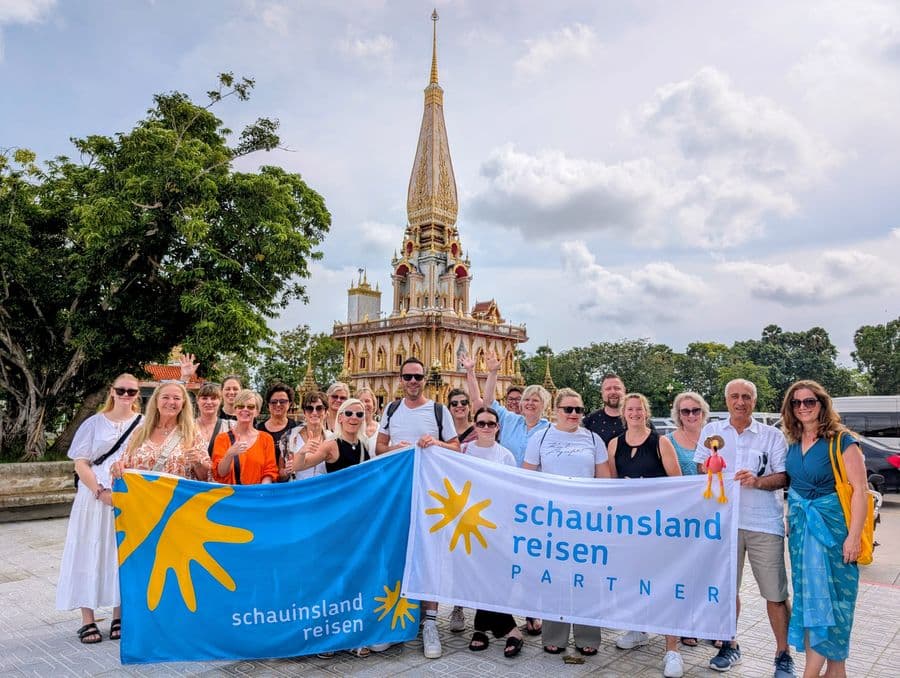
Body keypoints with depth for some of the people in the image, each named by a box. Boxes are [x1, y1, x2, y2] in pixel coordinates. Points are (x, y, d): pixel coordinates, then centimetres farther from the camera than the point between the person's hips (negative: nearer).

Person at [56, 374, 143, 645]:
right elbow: (81, 464, 0)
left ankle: (119, 617, 18)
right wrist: (101, 492, -14)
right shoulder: (94, 423, 3)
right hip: (95, 497, 0)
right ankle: (88, 620, 12)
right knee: (90, 553, 2)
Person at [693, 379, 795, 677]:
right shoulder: (711, 431, 9)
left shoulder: (772, 435, 4)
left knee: (775, 593, 2)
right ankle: (729, 646, 28)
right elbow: (702, 466, 13)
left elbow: (784, 476, 0)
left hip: (765, 522, -2)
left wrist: (758, 481, -17)